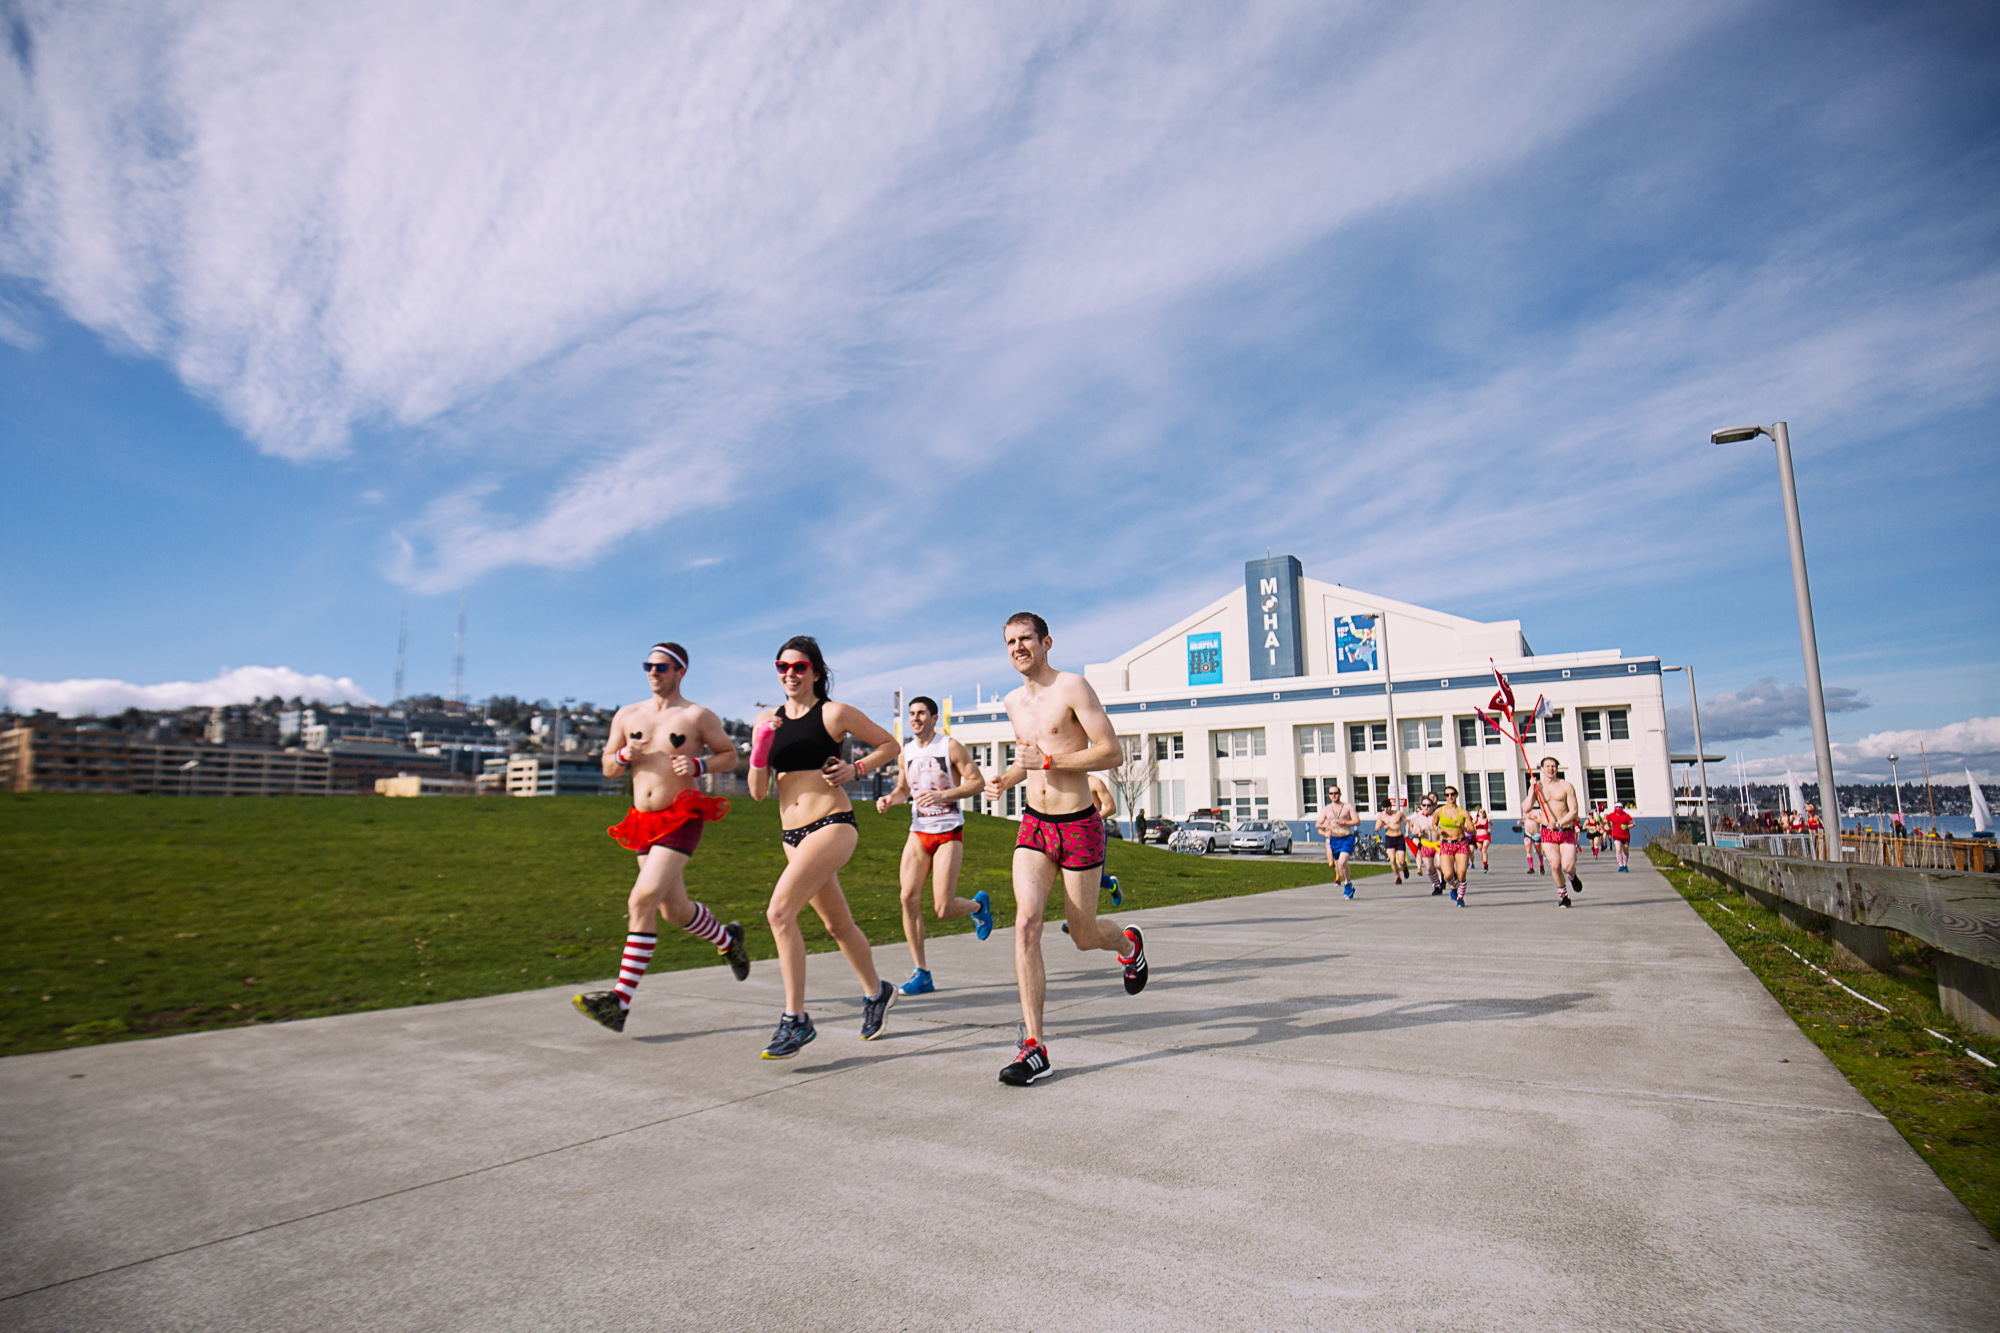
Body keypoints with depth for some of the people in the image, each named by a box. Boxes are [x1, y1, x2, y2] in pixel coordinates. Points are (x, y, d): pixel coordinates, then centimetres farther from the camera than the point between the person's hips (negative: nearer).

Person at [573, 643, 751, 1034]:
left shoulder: (698, 717, -3)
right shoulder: (627, 716, 10)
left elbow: (730, 755, 5)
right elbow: (608, 769, 14)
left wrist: (698, 765, -14)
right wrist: (625, 756, -8)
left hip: (681, 821, -6)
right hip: (643, 823, 6)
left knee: (641, 901, -19)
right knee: (674, 910, 15)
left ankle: (620, 1002, -16)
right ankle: (728, 940, 43)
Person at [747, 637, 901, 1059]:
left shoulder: (835, 714, -7)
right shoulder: (766, 720, 7)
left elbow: (889, 744, 4)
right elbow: (758, 792, 5)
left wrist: (857, 768, -10)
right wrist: (760, 750, -10)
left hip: (833, 826, -6)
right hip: (793, 834, 7)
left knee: (780, 911, -21)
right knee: (837, 925, 19)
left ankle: (795, 1019, -12)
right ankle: (876, 992, 41)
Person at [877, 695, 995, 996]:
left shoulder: (951, 747, -7)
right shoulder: (906, 752, 9)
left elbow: (978, 781, -9)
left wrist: (944, 795, -22)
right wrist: (890, 799, -2)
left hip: (949, 833, -5)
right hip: (918, 832, 5)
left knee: (943, 910, -10)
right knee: (909, 897, -10)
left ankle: (978, 904, 27)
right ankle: (921, 974, 1)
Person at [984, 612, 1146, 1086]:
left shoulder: (1072, 687, -11)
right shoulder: (1013, 701, 10)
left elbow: (1112, 753, -16)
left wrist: (1048, 761, -22)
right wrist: (1006, 778, 5)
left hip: (1079, 827, -5)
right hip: (1034, 826, 5)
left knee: (1083, 937, 8)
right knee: (1026, 922, -15)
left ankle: (1129, 944, 45)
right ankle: (1033, 1048, -10)